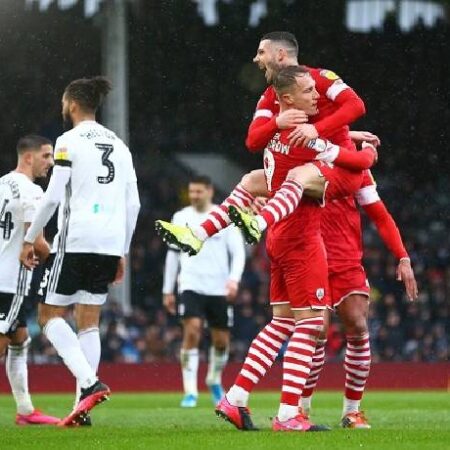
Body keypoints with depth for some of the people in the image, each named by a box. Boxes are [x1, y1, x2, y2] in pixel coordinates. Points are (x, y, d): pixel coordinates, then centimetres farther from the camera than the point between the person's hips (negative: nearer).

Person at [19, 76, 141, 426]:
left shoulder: (69, 141, -4)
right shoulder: (119, 145, 15)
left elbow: (52, 197, -9)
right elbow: (133, 204, 14)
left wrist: (30, 239, 1)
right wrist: (122, 253, 20)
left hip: (75, 240, -6)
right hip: (110, 243, 6)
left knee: (51, 315, 2)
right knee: (89, 322, 8)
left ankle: (90, 382, -18)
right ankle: (84, 407, 1)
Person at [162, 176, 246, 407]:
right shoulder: (181, 218, 8)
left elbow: (238, 252, -1)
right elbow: (173, 254, 15)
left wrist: (234, 279, -18)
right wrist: (168, 290, 14)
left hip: (219, 289, 0)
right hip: (190, 286, 0)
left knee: (221, 340, 7)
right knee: (192, 331, -19)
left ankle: (214, 381, 36)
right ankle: (190, 392, -16)